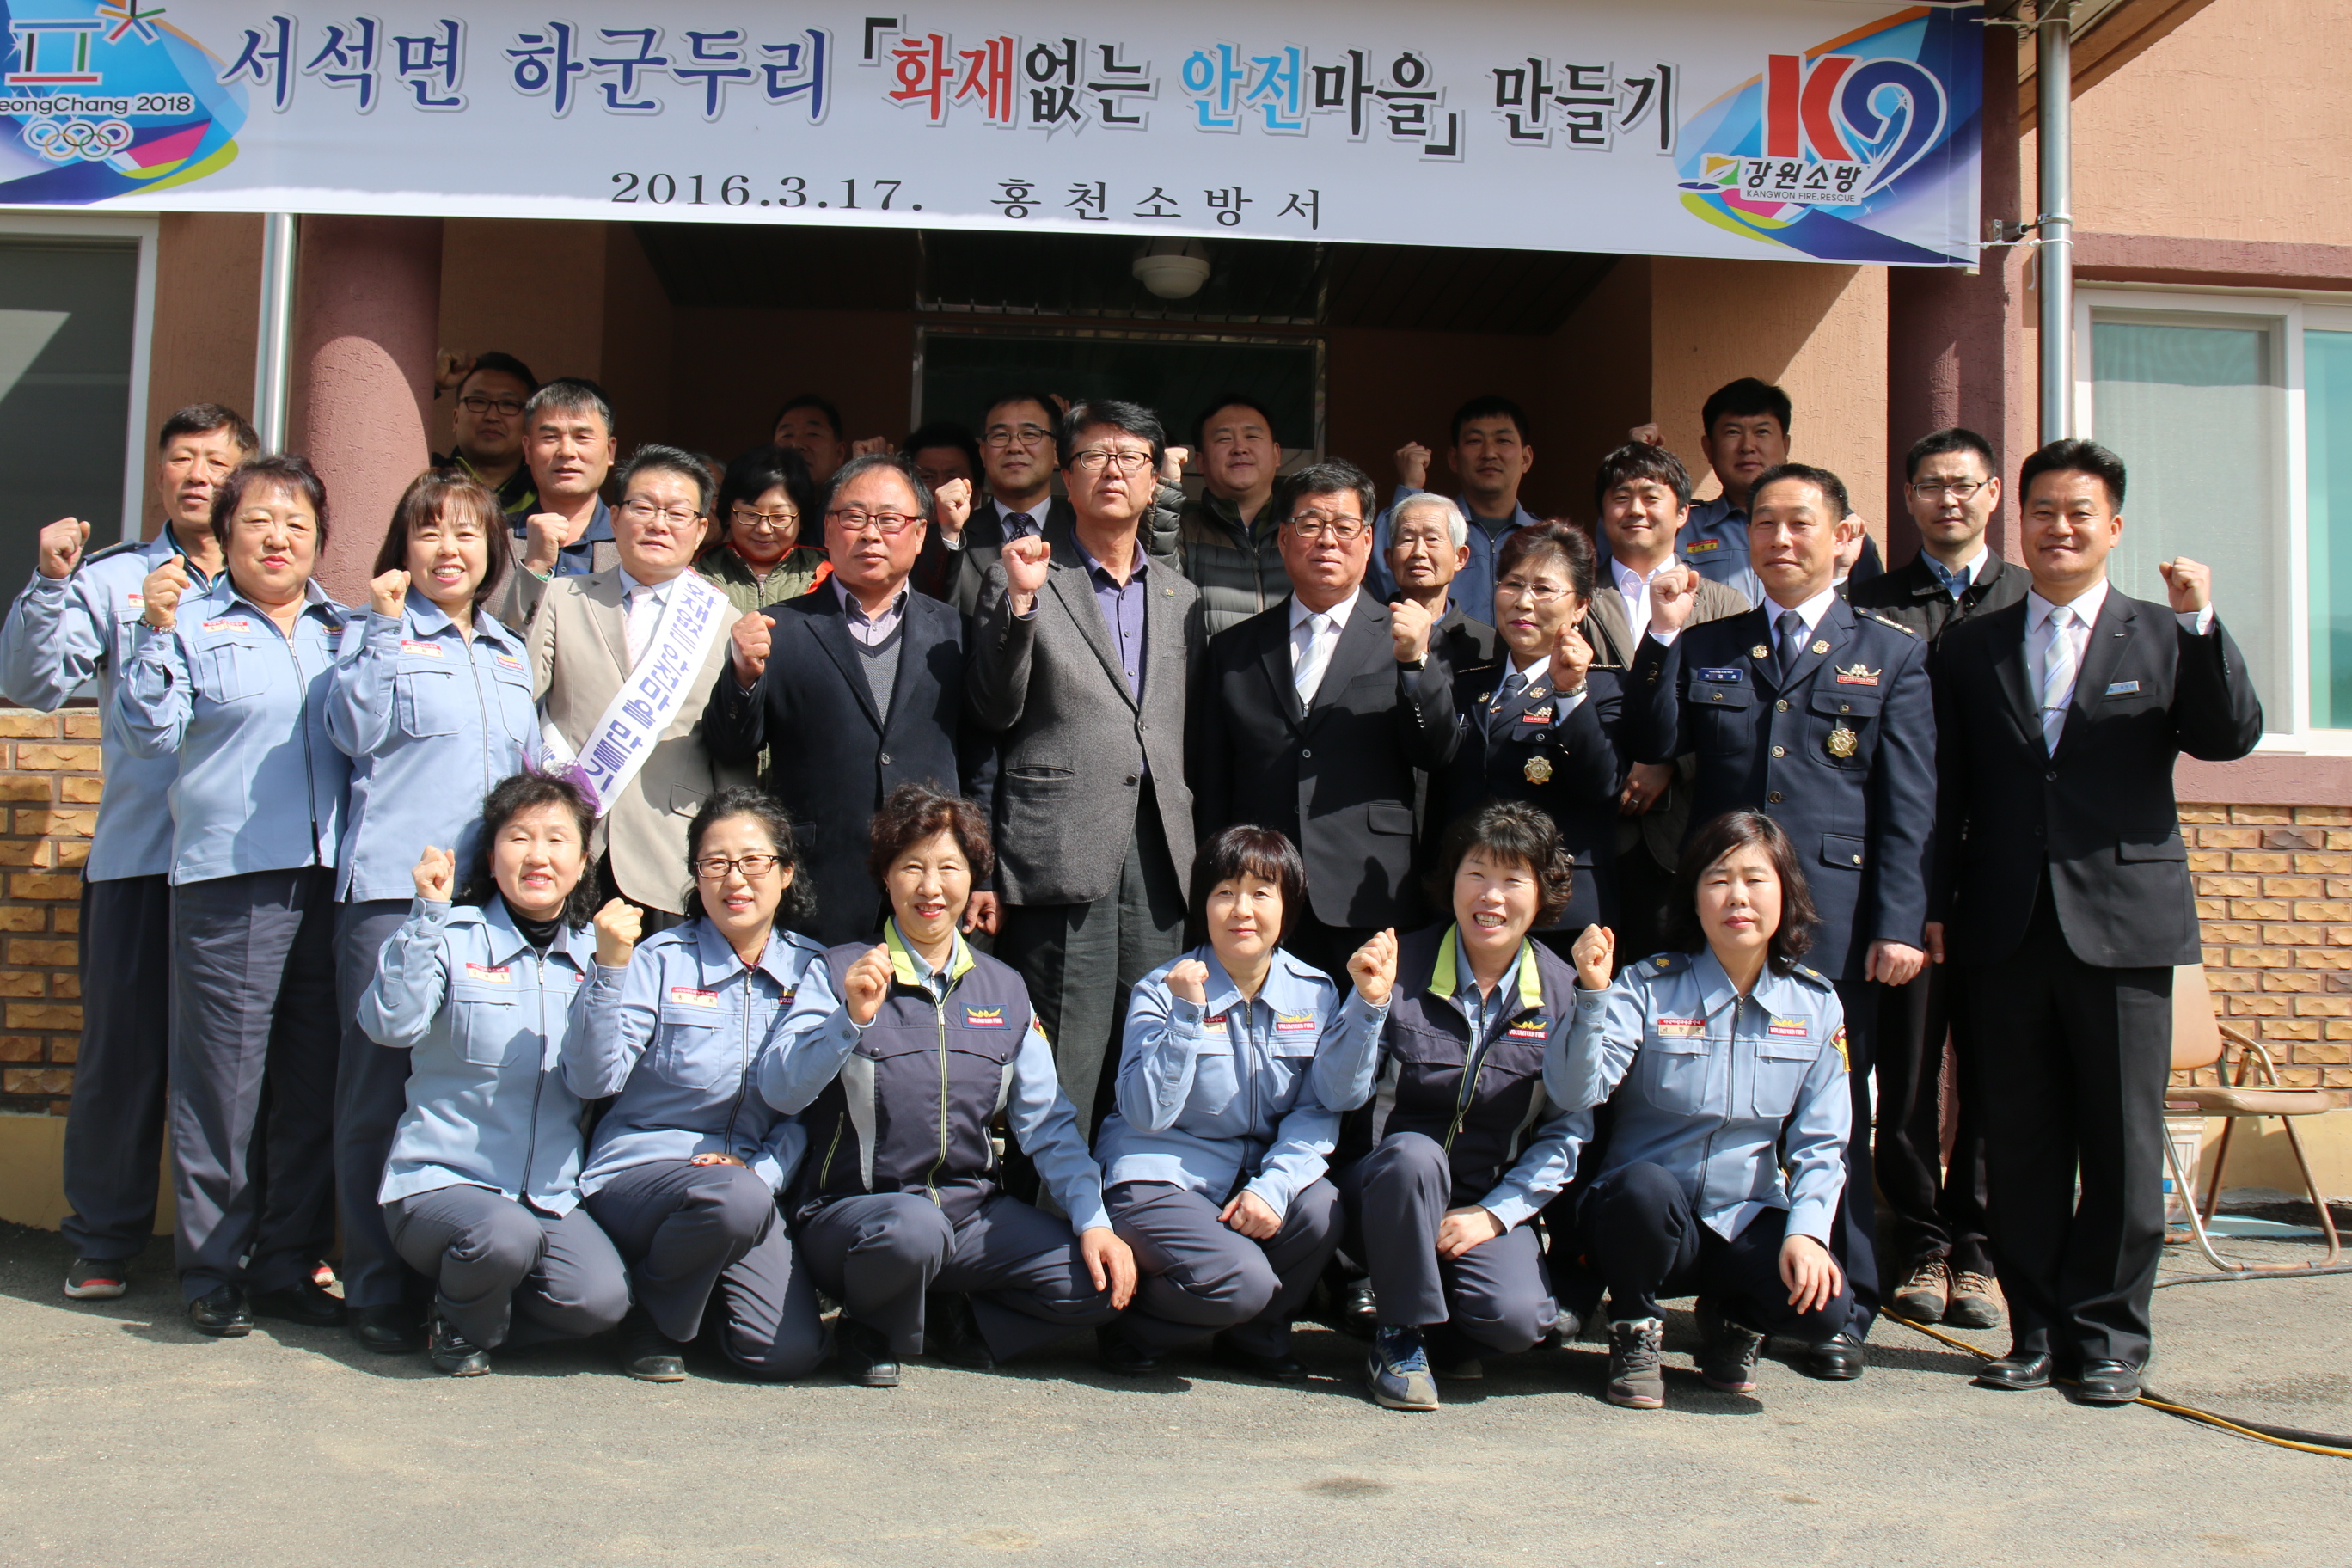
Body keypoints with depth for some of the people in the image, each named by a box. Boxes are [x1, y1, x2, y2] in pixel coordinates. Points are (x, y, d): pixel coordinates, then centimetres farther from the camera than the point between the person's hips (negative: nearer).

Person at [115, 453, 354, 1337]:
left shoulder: (345, 630, 17)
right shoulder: (193, 624, 6)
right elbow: (149, 735, -4)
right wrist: (156, 633, -13)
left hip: (331, 879, 4)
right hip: (228, 881, -3)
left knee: (314, 1083, 7)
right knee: (222, 1082, -2)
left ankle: (290, 1265, 17)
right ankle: (214, 1272, 10)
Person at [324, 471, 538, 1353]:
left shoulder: (511, 654, 21)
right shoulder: (377, 634, 5)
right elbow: (352, 730, -10)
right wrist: (384, 626, -10)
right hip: (391, 889, -5)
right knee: (379, 1088, -3)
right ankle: (377, 1290, 5)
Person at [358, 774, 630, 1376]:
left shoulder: (589, 958, 9)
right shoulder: (453, 938, -2)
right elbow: (390, 1026, -19)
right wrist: (428, 913, -23)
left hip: (552, 1192, 3)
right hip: (440, 1179, -3)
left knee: (601, 1301, -22)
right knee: (505, 1236, -35)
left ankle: (487, 1310, 11)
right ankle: (460, 1326, 1)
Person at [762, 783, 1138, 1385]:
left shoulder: (1003, 988, 10)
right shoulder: (840, 974, -2)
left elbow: (1048, 1123, 8)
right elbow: (779, 1091, -15)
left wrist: (1093, 1222, -5)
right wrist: (851, 1019, -30)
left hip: (974, 1211, 4)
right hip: (852, 1210, -4)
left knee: (1102, 1281, -17)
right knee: (913, 1228, -37)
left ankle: (960, 1329, 7)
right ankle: (870, 1330, -4)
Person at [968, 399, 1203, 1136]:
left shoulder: (1180, 596, 18)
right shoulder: (1021, 579, 5)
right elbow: (992, 712, -3)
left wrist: (1195, 853, 10)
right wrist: (1019, 600, -14)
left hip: (1158, 854, 5)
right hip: (1062, 852, -4)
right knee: (1064, 1072, -5)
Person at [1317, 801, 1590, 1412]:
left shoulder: (1561, 992, -1)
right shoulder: (1402, 968, -6)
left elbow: (1569, 1132, 2)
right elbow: (1336, 1096, -12)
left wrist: (1495, 1213, -9)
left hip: (1492, 1205, 1)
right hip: (1390, 1189, -1)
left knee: (1518, 1318, -27)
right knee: (1412, 1153, -35)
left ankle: (1449, 1333, 11)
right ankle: (1399, 1334, -11)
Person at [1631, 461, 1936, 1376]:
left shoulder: (1891, 655, 8)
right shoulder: (1705, 649, 14)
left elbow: (1909, 805, 2)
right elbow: (1655, 745, 1)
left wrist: (1900, 923, -6)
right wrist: (1663, 634, -5)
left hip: (1834, 915, -2)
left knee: (1834, 1111, 3)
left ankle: (1842, 1309, 15)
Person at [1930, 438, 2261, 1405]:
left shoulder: (2164, 637, 8)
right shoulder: (1970, 648, 12)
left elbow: (2230, 739, -6)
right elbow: (1946, 792, 10)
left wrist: (2201, 624, -17)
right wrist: (1934, 908, 3)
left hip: (2121, 923, -1)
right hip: (2003, 927, 2)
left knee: (2122, 1142, 2)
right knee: (2017, 1142, 6)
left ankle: (2108, 1335, 14)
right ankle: (2038, 1331, 17)